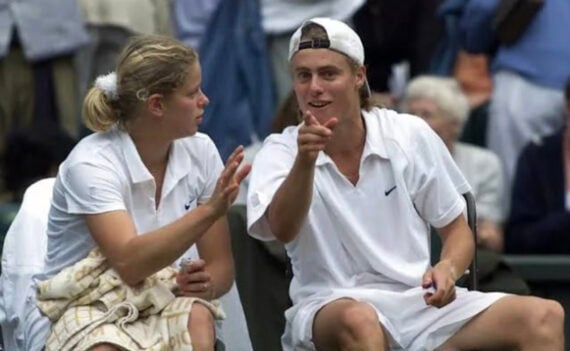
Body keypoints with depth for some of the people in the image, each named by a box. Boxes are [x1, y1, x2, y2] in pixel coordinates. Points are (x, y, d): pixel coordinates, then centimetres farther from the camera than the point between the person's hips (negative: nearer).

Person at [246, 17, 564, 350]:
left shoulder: (410, 135, 5)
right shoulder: (280, 151, -1)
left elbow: (457, 230, 12)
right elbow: (282, 230, -21)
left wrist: (447, 269, -11)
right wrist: (304, 161, -40)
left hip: (419, 302, 3)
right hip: (330, 310, -3)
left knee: (544, 316, -21)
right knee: (357, 321, -41)